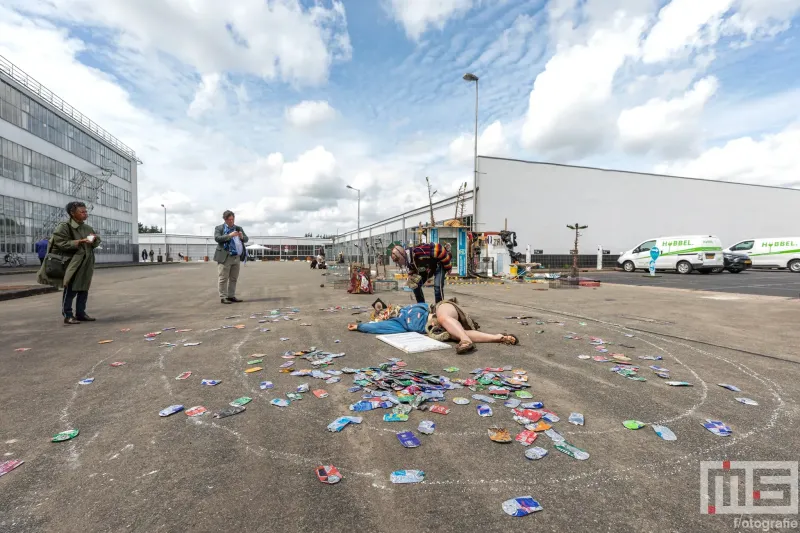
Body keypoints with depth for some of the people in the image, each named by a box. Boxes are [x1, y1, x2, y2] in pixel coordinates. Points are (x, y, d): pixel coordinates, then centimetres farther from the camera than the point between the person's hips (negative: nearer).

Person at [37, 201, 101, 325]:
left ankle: (80, 313, 19)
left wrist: (94, 239, -5)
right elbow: (62, 243, -15)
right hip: (73, 264, -7)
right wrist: (80, 242, -24)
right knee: (70, 290, -6)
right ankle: (68, 316, 2)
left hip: (86, 264, 7)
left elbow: (97, 242, 17)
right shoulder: (64, 227, -7)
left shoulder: (88, 228, 14)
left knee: (84, 289, 10)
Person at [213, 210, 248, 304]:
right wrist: (230, 235, -21)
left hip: (237, 257, 5)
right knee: (224, 279, -4)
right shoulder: (219, 228, 4)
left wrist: (242, 237, -9)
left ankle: (231, 296, 16)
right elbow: (217, 238, -11)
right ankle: (223, 297, 1)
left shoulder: (239, 228, 17)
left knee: (234, 278, 9)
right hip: (225, 257, -5)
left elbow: (246, 239, 14)